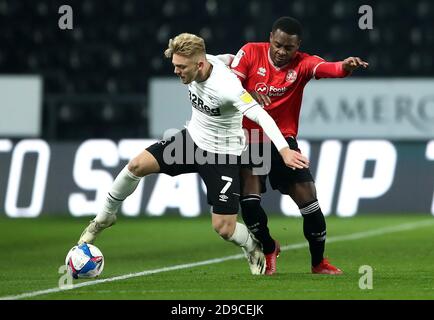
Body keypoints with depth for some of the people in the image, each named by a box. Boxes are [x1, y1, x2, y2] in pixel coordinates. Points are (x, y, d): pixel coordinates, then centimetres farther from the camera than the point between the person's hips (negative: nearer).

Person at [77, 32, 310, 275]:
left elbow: (260, 115, -39)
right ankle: (105, 217, 13)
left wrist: (284, 149, -48)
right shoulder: (198, 63, -13)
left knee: (224, 228, -8)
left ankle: (254, 249, 27)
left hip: (223, 155, -6)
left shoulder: (226, 88, -34)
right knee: (138, 166, -8)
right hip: (193, 138, 6)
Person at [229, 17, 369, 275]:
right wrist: (249, 94, -34)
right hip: (248, 139, -1)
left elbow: (327, 68, -28)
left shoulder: (302, 63, -8)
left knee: (307, 196, -5)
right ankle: (269, 249, 14)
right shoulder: (251, 52, -6)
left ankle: (319, 261, 15)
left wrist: (346, 66, -52)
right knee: (249, 198, -15)